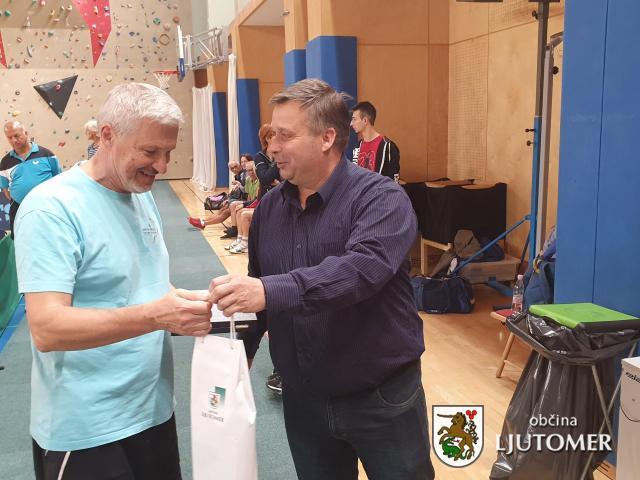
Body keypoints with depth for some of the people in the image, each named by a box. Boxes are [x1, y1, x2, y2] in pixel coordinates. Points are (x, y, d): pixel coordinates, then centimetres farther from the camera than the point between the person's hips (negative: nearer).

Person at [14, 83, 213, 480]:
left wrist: (184, 309, -7)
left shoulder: (143, 196, 5)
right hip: (86, 432, -7)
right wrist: (155, 316, -34)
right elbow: (46, 329, -25)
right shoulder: (52, 208, -18)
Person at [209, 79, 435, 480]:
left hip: (381, 397, -5)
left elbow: (362, 269, -34)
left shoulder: (380, 198, -16)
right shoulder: (270, 207, 3)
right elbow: (258, 291, 11)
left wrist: (270, 292, -43)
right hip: (303, 399, 5)